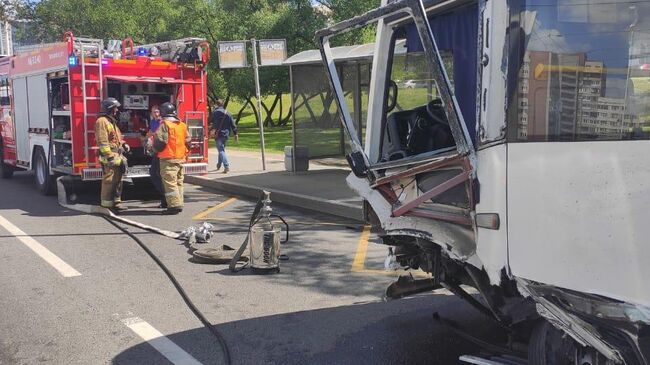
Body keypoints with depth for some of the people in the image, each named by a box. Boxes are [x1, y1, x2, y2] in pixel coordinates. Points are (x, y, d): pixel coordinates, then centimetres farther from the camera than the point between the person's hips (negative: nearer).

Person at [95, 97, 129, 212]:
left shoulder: (111, 121, 20)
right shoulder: (102, 121, -12)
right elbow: (103, 142, -19)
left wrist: (124, 145, 13)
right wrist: (110, 157, -23)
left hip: (117, 157, 10)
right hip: (109, 157, -10)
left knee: (117, 181, 13)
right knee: (109, 181, -8)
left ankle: (116, 202, 20)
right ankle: (107, 205, -4)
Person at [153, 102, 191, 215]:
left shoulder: (164, 124, -12)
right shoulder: (182, 125, 10)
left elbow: (160, 141, -17)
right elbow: (188, 141, 12)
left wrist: (155, 149, 3)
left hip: (168, 158, -8)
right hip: (181, 158, 8)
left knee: (170, 182, -6)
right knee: (178, 182, 14)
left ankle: (174, 205, -9)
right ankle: (179, 204, 19)